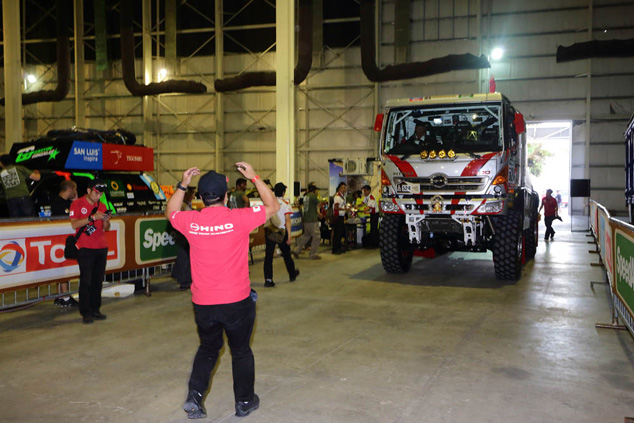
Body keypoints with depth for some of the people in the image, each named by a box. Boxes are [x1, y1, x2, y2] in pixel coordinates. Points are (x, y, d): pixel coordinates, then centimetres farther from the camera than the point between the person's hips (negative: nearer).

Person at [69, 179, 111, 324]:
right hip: (85, 248, -5)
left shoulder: (102, 206, 15)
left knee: (98, 281, 5)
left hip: (101, 248, 5)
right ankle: (85, 313, -1)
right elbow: (74, 224, -11)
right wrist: (92, 217, -19)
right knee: (86, 281, -6)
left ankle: (95, 310, 12)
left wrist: (106, 221, -5)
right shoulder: (77, 204, 0)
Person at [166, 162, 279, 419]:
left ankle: (194, 395, 12)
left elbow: (171, 213, 17)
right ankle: (244, 402, 30)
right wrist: (254, 178, 2)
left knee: (208, 349, 25)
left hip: (203, 304, 3)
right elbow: (273, 207, 0)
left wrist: (182, 185, 14)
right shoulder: (238, 219, -16)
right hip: (237, 302, -2)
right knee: (241, 352, 18)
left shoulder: (191, 222, -8)